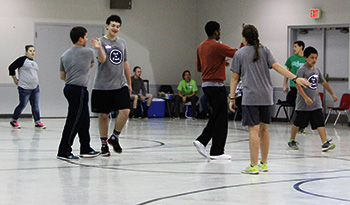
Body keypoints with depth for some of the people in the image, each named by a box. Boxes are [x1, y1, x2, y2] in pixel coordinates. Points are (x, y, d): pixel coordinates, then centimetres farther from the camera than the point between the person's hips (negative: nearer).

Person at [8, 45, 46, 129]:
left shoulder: (34, 62, 15)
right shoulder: (22, 59, -8)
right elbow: (11, 67, -8)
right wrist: (15, 79, -4)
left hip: (35, 87, 7)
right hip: (24, 88, -7)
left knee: (35, 105, 4)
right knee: (22, 105, -1)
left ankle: (37, 122, 8)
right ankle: (13, 121, 15)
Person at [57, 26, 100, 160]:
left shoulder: (65, 55, 10)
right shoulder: (88, 52, -5)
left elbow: (62, 76, 14)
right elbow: (91, 65, 16)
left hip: (68, 88, 8)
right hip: (79, 90, -8)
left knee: (84, 120, 16)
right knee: (74, 121, -6)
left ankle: (86, 149, 23)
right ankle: (63, 152, -6)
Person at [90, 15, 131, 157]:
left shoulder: (122, 43, 13)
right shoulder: (101, 41, -4)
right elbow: (102, 60, -19)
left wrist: (129, 83, 21)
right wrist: (99, 48, -38)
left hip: (120, 85, 4)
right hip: (103, 86, -4)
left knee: (125, 111, -10)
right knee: (103, 115, 2)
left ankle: (114, 138, 10)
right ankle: (104, 144, 15)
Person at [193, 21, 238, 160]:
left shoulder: (201, 47, 12)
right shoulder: (217, 46, -14)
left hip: (205, 85, 9)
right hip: (216, 85, -8)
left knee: (216, 116, 17)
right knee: (221, 118, -2)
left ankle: (201, 141, 8)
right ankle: (217, 152, 0)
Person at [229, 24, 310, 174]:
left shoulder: (239, 54, 3)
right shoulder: (264, 50, 8)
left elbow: (234, 78, 3)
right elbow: (277, 67, -4)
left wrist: (232, 98, 7)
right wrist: (295, 78, -7)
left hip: (250, 97, -4)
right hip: (266, 96, 4)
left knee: (254, 130, -7)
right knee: (263, 129, 13)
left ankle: (253, 166, -9)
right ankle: (264, 163, 21)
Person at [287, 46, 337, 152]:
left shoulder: (317, 70, 11)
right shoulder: (302, 70, -11)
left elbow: (324, 82, 23)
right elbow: (298, 85, -20)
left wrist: (332, 94, 27)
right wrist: (306, 98, -27)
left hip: (316, 102, 5)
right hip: (303, 103, -5)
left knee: (320, 122, -6)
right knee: (298, 123, 8)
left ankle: (325, 143, -13)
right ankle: (292, 141, 26)